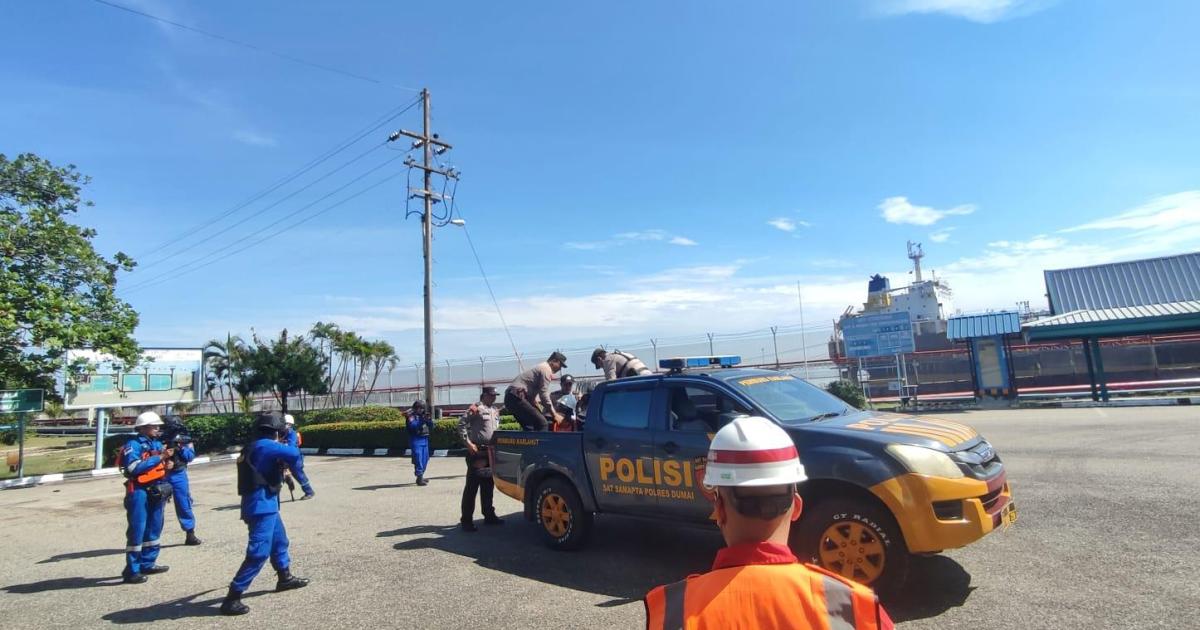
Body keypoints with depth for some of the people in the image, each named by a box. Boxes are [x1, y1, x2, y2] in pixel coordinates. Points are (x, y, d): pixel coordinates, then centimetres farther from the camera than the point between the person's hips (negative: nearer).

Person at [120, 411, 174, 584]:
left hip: (155, 491, 8)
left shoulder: (157, 443, 9)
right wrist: (159, 457, -23)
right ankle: (131, 571, 3)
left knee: (154, 529, 16)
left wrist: (167, 464, -4)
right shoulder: (133, 445, -12)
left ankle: (148, 564, 28)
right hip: (139, 492, -8)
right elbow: (135, 468, -25)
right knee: (137, 531, -4)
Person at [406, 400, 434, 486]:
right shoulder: (412, 416, -6)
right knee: (418, 459, -11)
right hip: (416, 440, -7)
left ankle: (421, 476, 26)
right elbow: (413, 426, -21)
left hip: (425, 439, 7)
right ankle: (419, 478, -10)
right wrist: (422, 420, -28)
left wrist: (429, 419, -6)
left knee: (425, 459, 13)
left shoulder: (424, 415, 12)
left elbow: (431, 427, 11)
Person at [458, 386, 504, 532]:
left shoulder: (495, 410, 15)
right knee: (472, 486, -5)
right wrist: (467, 442, -16)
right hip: (477, 452, -7)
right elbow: (461, 424, -12)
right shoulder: (476, 408, -8)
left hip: (491, 452, 8)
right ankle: (466, 520, -1)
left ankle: (489, 515, 25)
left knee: (488, 485, 15)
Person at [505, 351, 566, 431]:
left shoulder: (541, 367, 24)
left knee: (529, 427, 14)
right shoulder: (546, 369, -6)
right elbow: (544, 394, -13)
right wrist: (554, 414, -10)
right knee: (541, 423, -13)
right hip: (517, 397, -11)